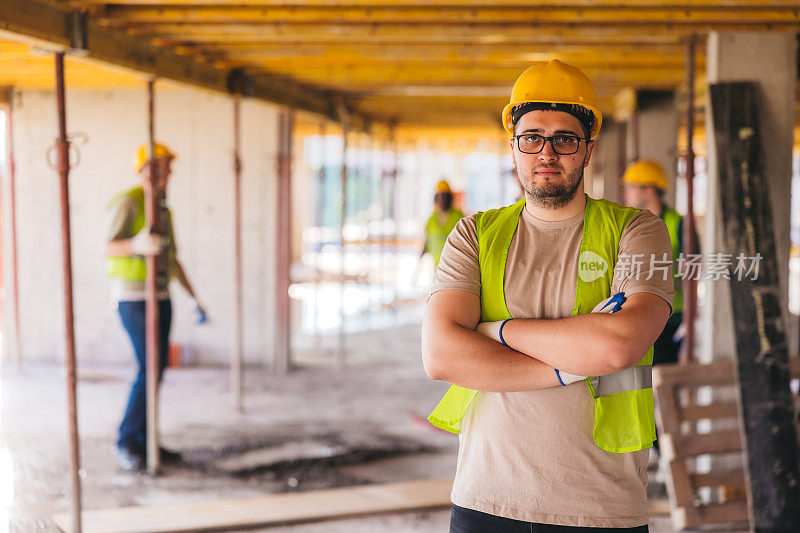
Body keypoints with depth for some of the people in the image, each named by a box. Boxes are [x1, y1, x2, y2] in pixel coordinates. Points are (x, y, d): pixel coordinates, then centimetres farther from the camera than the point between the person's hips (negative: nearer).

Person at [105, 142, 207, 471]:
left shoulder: (162, 210, 16)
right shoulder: (128, 202, -12)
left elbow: (172, 260, 21)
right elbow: (109, 249, -22)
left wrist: (194, 298, 17)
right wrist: (137, 245, -44)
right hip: (133, 297, -9)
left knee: (155, 370, 7)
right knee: (150, 368, -15)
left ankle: (144, 443, 13)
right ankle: (126, 443, -6)